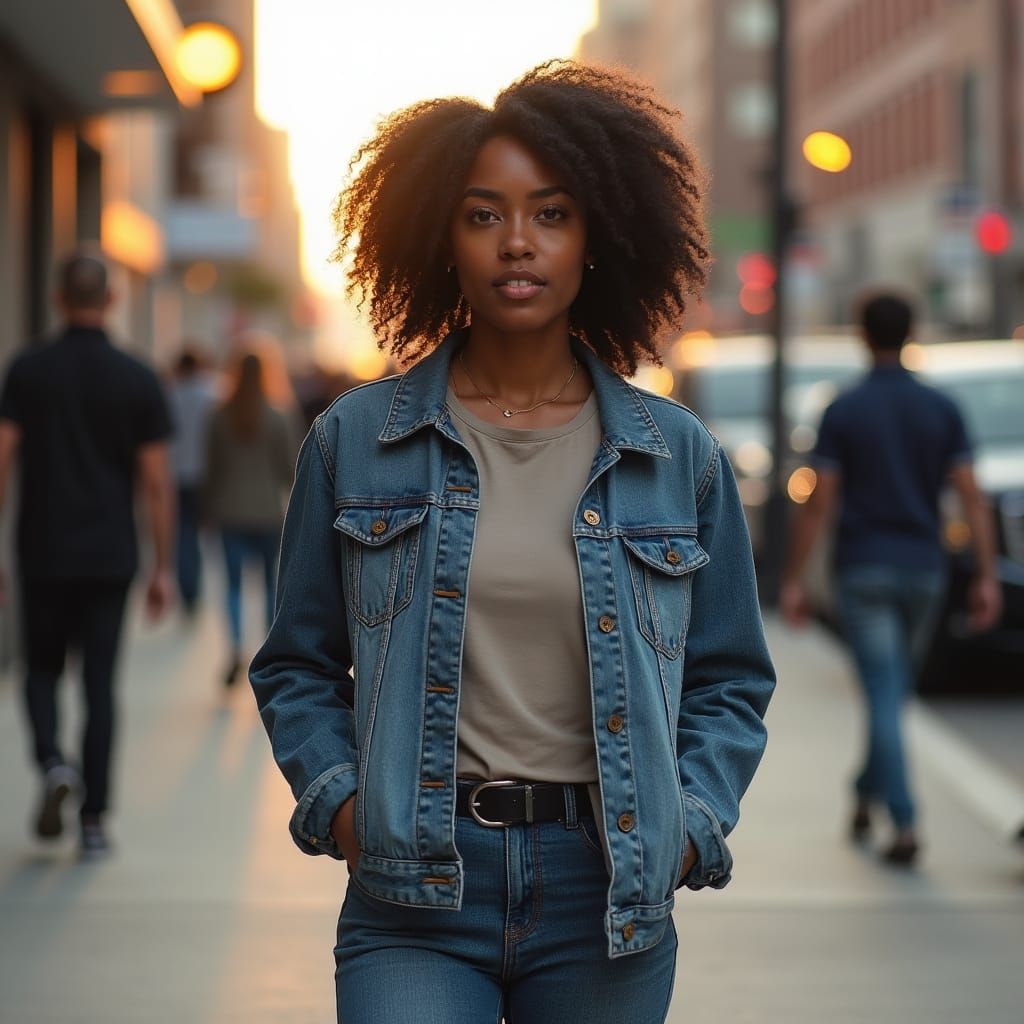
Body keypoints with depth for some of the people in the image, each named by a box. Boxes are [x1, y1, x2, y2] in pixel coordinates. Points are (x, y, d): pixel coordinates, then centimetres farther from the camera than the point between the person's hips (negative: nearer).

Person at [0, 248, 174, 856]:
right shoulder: (138, 380, -1)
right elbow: (156, 483, -2)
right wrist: (163, 568, 4)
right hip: (110, 557, 0)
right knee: (100, 683, 6)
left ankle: (53, 763, -11)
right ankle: (95, 820, 3)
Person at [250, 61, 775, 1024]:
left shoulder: (678, 456, 5)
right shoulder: (354, 440, 4)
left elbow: (731, 682, 13)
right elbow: (298, 667, 13)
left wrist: (688, 824, -1)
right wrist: (338, 799, -2)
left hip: (607, 894, 1)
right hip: (415, 887, -1)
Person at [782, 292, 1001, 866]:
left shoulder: (844, 411, -5)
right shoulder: (942, 410, 2)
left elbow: (819, 502, -8)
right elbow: (972, 496, -4)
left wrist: (794, 580, -2)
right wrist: (987, 576, -2)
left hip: (864, 570, -3)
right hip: (924, 569, 3)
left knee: (886, 697, -6)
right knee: (895, 692, 20)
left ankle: (905, 825, -14)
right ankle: (867, 797, 34)